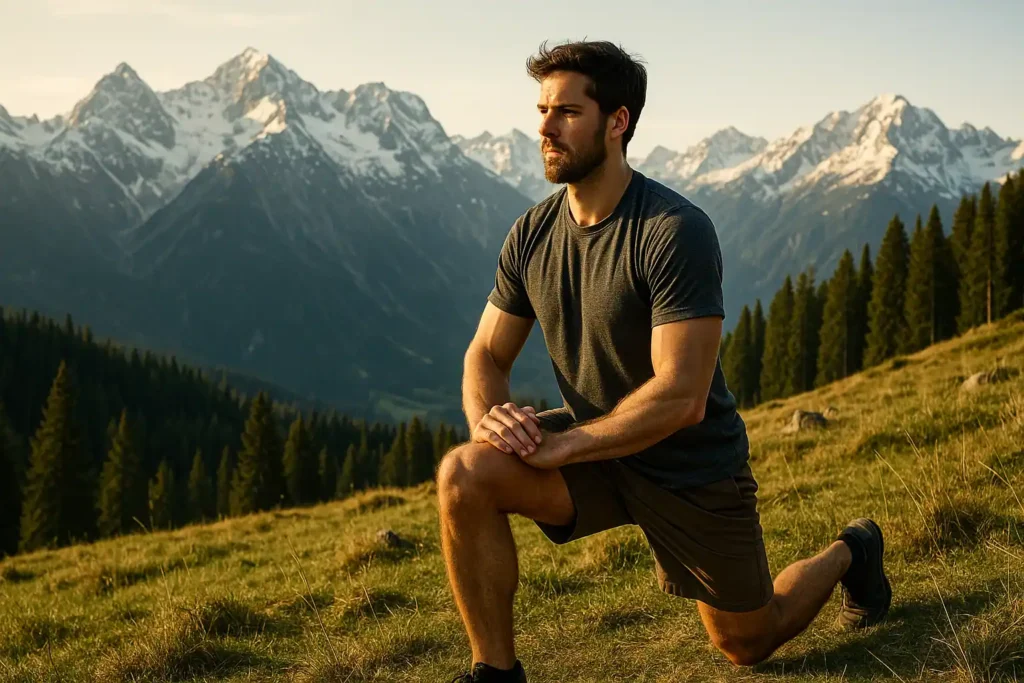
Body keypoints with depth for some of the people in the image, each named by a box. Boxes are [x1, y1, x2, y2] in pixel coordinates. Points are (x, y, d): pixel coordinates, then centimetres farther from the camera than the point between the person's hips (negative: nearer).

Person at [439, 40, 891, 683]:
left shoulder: (675, 231, -26)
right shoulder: (533, 233, -5)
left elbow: (681, 398, -29)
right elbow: (487, 353, 2)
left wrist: (565, 443, -28)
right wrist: (487, 414, -20)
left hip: (691, 466, -4)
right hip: (593, 449, 5)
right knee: (464, 476, -24)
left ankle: (848, 553, 44)